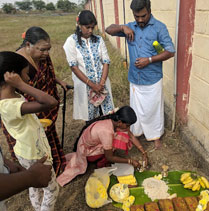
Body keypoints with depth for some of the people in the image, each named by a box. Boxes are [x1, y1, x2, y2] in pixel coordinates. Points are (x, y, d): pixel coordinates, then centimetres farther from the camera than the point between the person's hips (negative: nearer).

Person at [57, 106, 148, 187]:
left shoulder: (115, 120, -17)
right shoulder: (107, 132, -36)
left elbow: (131, 136, -4)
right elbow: (109, 157, -23)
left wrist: (143, 152, -6)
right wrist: (130, 161, -17)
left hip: (94, 142, 7)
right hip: (87, 151, -7)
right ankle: (101, 165, 2)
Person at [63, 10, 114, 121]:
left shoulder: (98, 40, 5)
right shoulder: (72, 41, -5)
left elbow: (106, 62, 2)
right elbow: (74, 66, -10)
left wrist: (101, 83, -11)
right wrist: (92, 84, -14)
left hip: (102, 84, 3)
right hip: (85, 86, -3)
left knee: (107, 115, 4)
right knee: (90, 118, 6)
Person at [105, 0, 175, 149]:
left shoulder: (159, 27, -9)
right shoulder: (130, 27, 5)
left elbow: (170, 51, -11)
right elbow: (109, 30, 7)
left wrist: (149, 60, -21)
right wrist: (123, 27, -12)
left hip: (152, 80, -4)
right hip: (135, 79, 4)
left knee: (153, 109, 10)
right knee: (136, 108, 18)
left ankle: (156, 136, 30)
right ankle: (136, 132, 39)